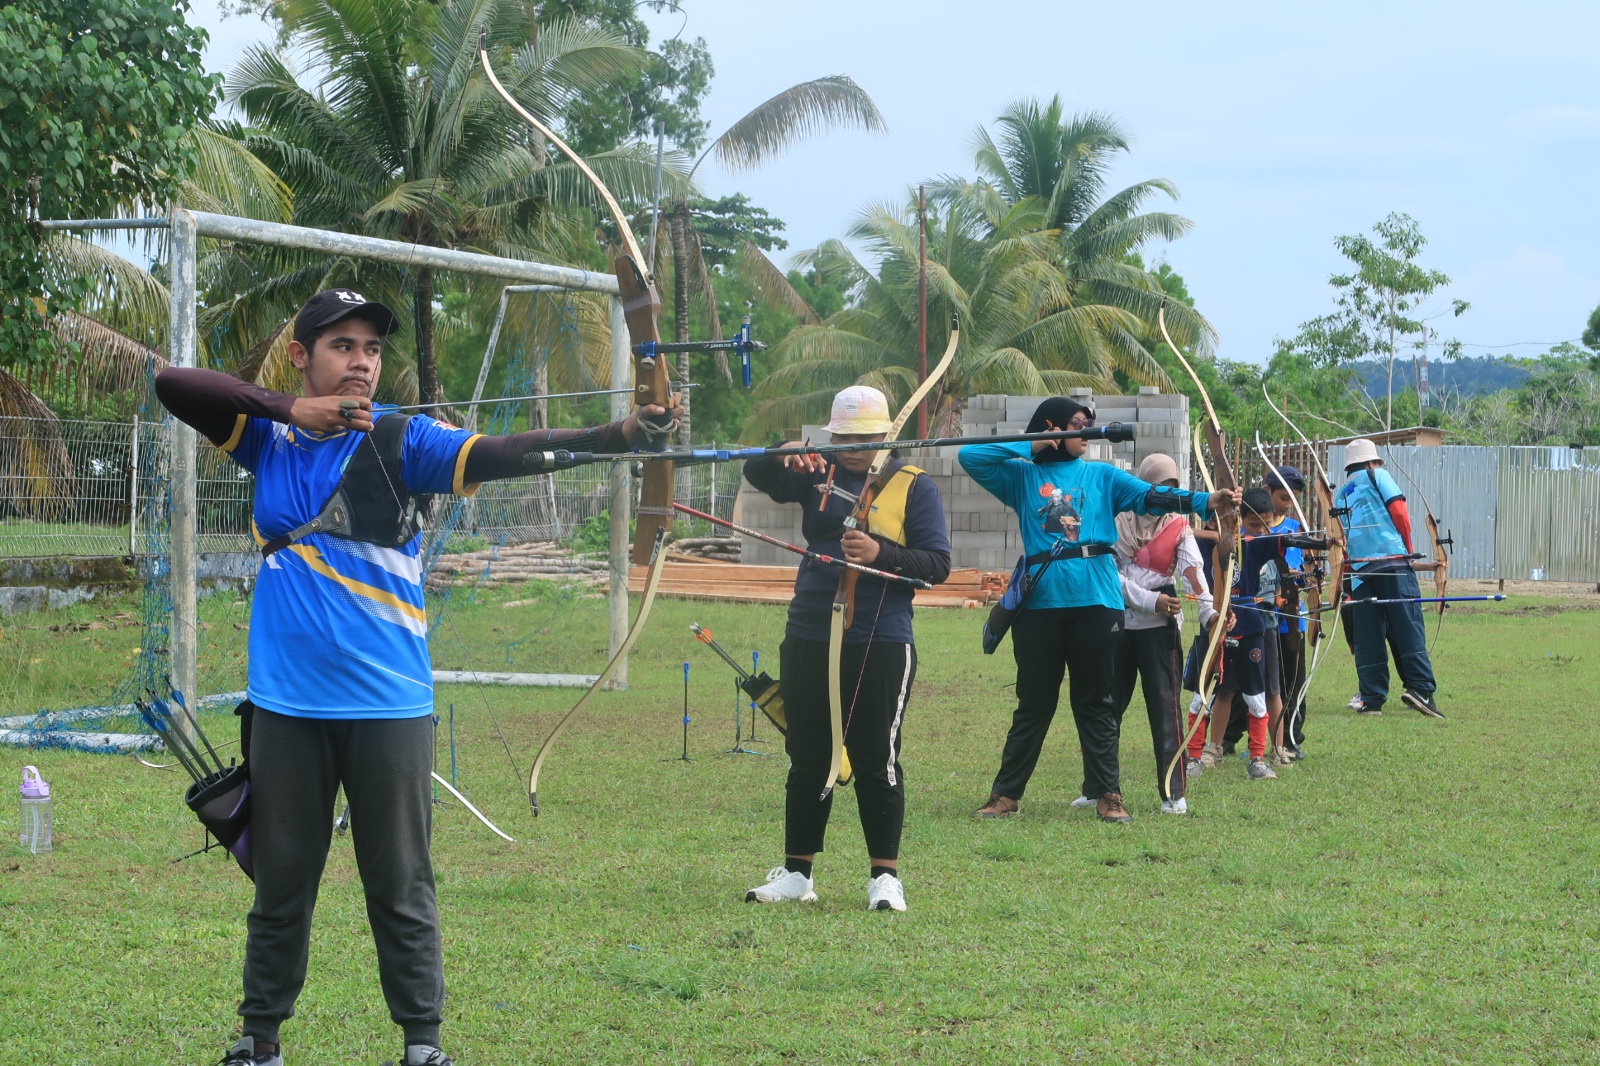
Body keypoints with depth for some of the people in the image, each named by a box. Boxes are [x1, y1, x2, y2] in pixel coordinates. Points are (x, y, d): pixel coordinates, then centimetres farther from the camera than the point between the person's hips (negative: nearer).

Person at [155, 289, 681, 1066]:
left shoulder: (401, 441, -4)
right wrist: (292, 411, -16)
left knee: (400, 886, 4)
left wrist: (618, 434, -32)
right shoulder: (269, 437, 5)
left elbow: (502, 454, -17)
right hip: (287, 703, 2)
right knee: (281, 881, 12)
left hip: (388, 704, -2)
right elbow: (173, 387, -6)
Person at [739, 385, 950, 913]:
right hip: (809, 641, 4)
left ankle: (885, 877, 5)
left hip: (881, 646, -4)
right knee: (807, 760, 10)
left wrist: (881, 554, -20)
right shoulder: (818, 475, 10)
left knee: (877, 761, -2)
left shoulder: (914, 487, 0)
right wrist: (784, 454, -20)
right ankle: (797, 873, 17)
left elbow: (938, 563, -5)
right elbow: (756, 473, 1)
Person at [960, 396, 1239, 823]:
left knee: (1097, 703, 4)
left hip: (1096, 600, 0)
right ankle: (1005, 793, 15)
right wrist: (1030, 447, 1)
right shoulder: (1022, 476, 11)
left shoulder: (1102, 476, 13)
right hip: (1040, 600, 0)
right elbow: (970, 456, 3)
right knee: (1033, 702, 7)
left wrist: (1205, 501, -13)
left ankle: (1107, 795, 7)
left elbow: (1150, 496, 1)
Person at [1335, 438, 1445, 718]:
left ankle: (1372, 699, 0)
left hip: (1359, 569, 4)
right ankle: (1419, 687, -19)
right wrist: (1409, 548, 9)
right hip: (1392, 560, -4)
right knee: (1408, 626, -7)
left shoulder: (1340, 496, 23)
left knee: (1367, 637, 3)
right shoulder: (1376, 477, 10)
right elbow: (1399, 512, -3)